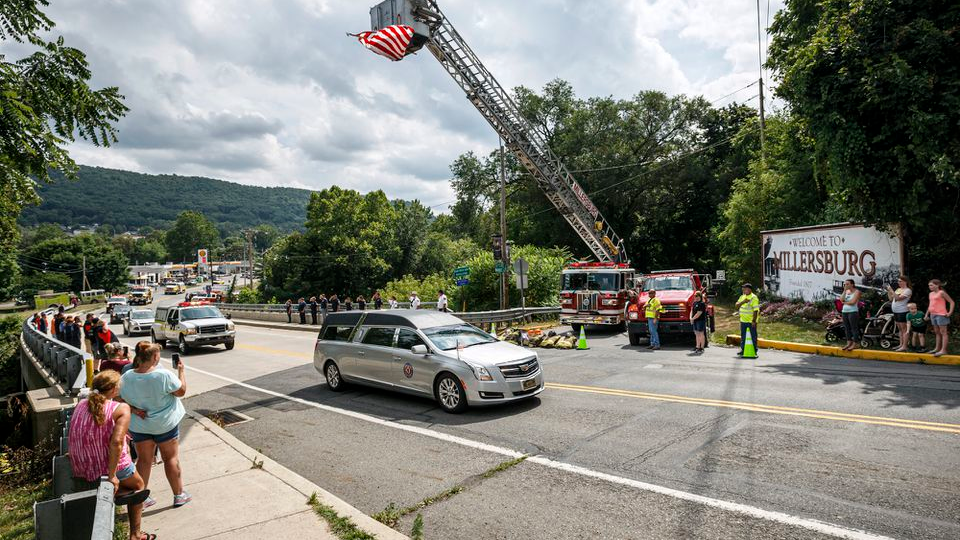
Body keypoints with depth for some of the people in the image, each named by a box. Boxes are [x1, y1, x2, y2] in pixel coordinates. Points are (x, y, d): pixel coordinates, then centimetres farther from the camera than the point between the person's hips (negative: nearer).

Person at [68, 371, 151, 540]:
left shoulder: (81, 404, 2)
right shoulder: (122, 408, -17)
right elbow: (116, 442, -27)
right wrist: (112, 476, -20)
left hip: (80, 469, 6)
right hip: (110, 467, -5)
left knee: (127, 447, 32)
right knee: (138, 485, 24)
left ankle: (120, 491, 15)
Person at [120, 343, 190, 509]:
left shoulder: (126, 377, -11)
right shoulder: (164, 375, -25)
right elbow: (181, 391, -11)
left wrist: (136, 410, 9)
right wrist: (181, 370, -2)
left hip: (139, 425, 4)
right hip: (165, 424, -3)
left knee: (144, 460, 17)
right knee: (171, 458, 11)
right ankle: (179, 495, 21)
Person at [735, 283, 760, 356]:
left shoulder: (754, 298, -11)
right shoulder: (742, 297, 10)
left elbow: (756, 310, -16)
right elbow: (736, 307, 5)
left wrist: (754, 321, -21)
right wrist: (742, 302, -12)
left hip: (751, 321, -6)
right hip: (743, 320, 7)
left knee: (753, 336, 2)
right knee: (743, 336, 13)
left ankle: (754, 351, 10)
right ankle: (743, 350, 22)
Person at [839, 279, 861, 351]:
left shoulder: (857, 291, -4)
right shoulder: (846, 291, 15)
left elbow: (853, 302, -14)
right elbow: (841, 300, 1)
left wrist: (844, 302, 2)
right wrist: (844, 291, -1)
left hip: (853, 312, -7)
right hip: (844, 311, 7)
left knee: (854, 328, -5)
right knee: (846, 328, 7)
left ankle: (855, 343, -2)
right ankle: (849, 343, 12)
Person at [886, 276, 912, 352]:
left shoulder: (907, 290, -8)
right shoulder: (898, 289, 16)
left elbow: (898, 298, -22)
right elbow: (891, 299, 16)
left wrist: (891, 290, -21)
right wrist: (888, 291, 5)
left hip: (903, 312, -9)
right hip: (896, 312, 9)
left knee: (904, 329, -6)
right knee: (900, 329, 13)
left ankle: (904, 347, -7)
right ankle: (901, 345, 18)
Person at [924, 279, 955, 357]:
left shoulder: (941, 293, -8)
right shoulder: (931, 294, 14)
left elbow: (952, 302, -9)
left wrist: (950, 312, -14)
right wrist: (927, 314, 20)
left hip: (941, 315, -8)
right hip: (933, 315, 8)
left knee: (943, 332, -5)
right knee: (937, 333, 13)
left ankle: (943, 350, -6)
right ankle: (937, 348, 20)